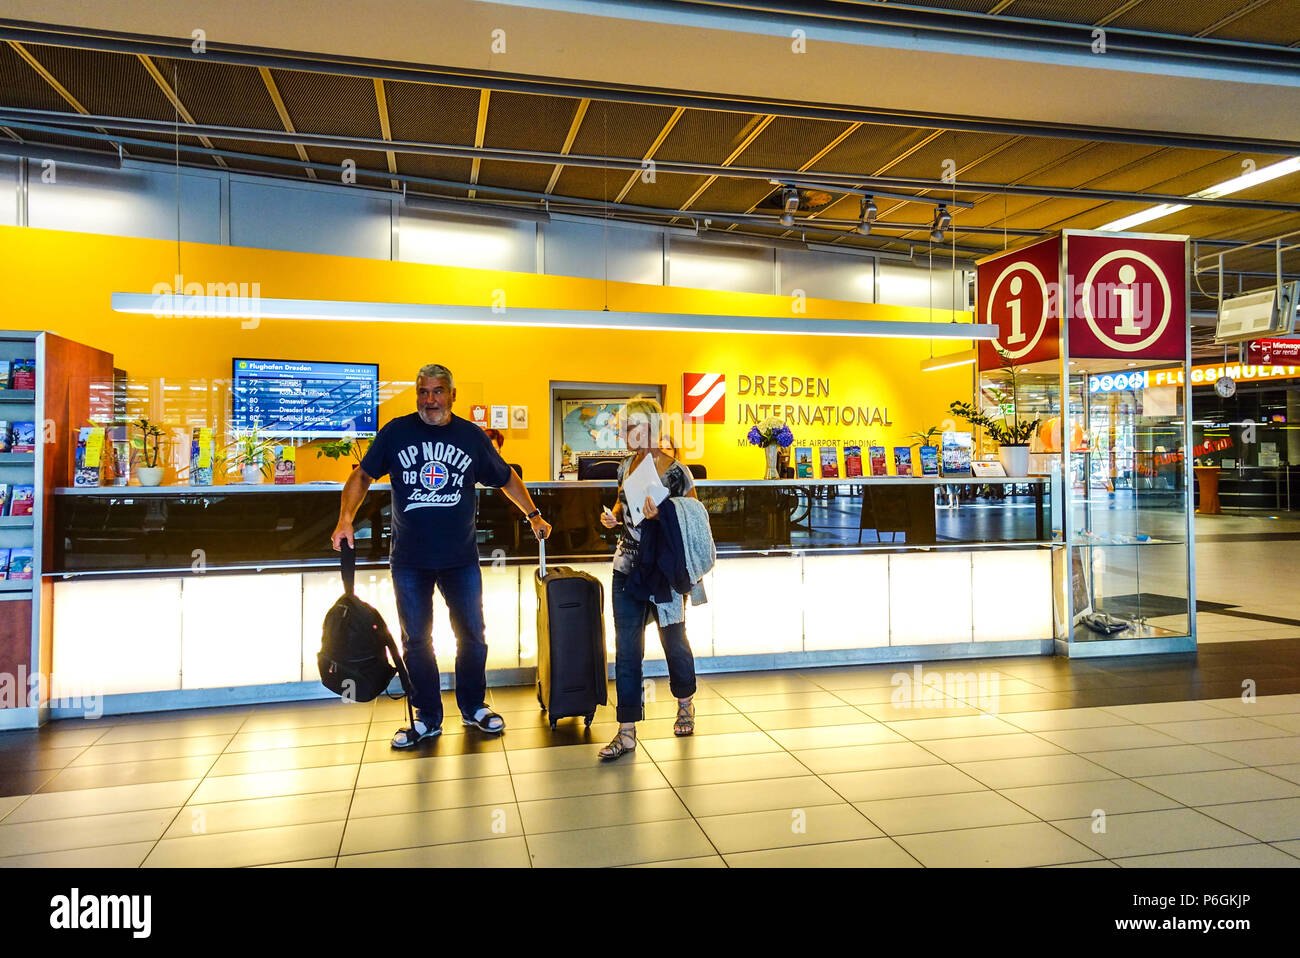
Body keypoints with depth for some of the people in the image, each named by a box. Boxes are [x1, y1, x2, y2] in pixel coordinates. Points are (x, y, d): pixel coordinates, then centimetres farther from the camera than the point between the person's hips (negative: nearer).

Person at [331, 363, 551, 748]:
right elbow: (362, 475, 2)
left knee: (472, 635, 10)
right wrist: (346, 519, -12)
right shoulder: (396, 432, -1)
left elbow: (506, 478, 11)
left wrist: (533, 515, 4)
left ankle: (473, 707, 29)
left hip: (461, 557, 1)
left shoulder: (472, 435, 1)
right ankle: (428, 718, 23)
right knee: (416, 640, 8)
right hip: (410, 559, 0)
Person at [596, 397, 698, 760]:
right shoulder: (627, 467, 5)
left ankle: (685, 703, 41)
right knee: (626, 648, 1)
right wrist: (613, 515, 0)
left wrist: (660, 516, -24)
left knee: (674, 640, 13)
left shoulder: (676, 472, -13)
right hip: (627, 570, 5)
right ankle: (627, 732, 7)